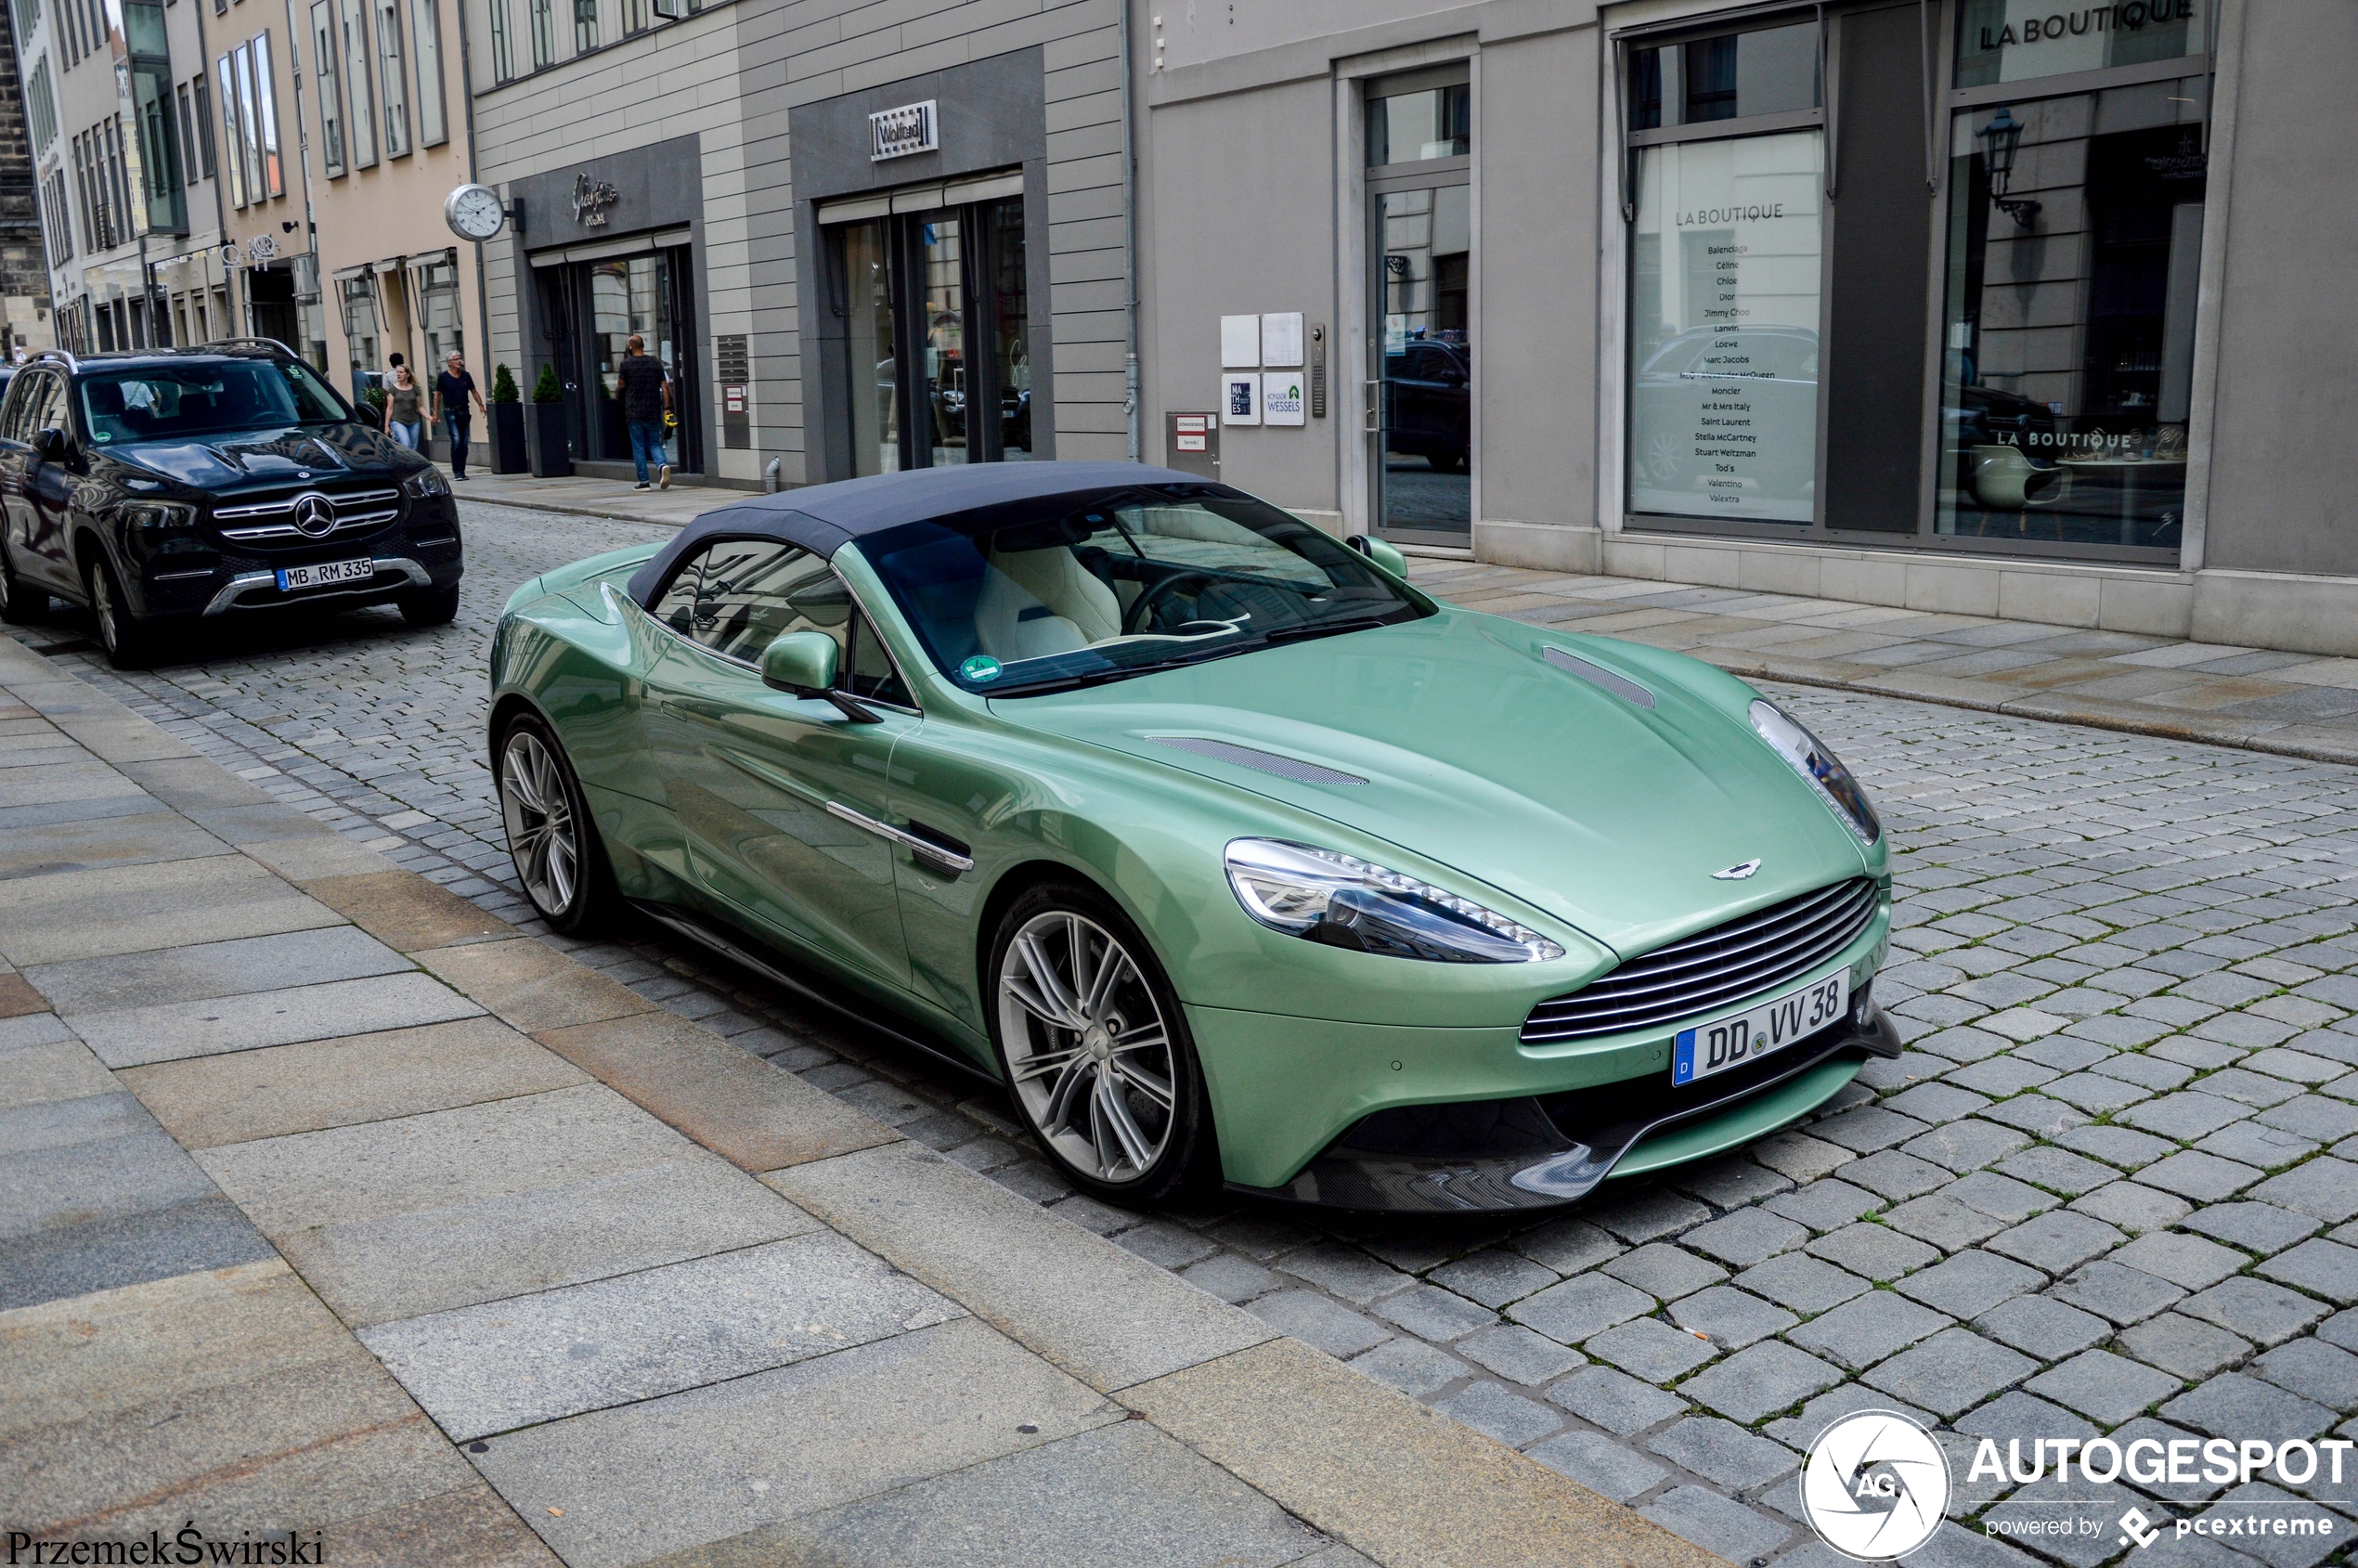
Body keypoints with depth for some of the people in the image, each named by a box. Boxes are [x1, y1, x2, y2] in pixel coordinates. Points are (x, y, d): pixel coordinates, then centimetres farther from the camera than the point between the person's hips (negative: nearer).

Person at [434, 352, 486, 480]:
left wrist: (480, 405, 2)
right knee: (456, 440, -15)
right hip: (450, 412, -4)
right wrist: (436, 412, -3)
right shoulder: (443, 377, -3)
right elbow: (437, 395, 1)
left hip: (464, 411, 5)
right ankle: (456, 471, -11)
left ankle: (462, 471, 14)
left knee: (464, 443, 6)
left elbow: (474, 392, 14)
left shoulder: (466, 376, 8)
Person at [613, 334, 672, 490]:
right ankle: (663, 465, -19)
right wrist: (666, 408, 3)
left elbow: (621, 385, 5)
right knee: (654, 443, 11)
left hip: (634, 412, -2)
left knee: (638, 447, 4)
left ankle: (643, 481, 3)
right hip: (653, 412, 3)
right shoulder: (656, 363, 3)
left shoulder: (626, 364, -6)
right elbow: (664, 387, 1)